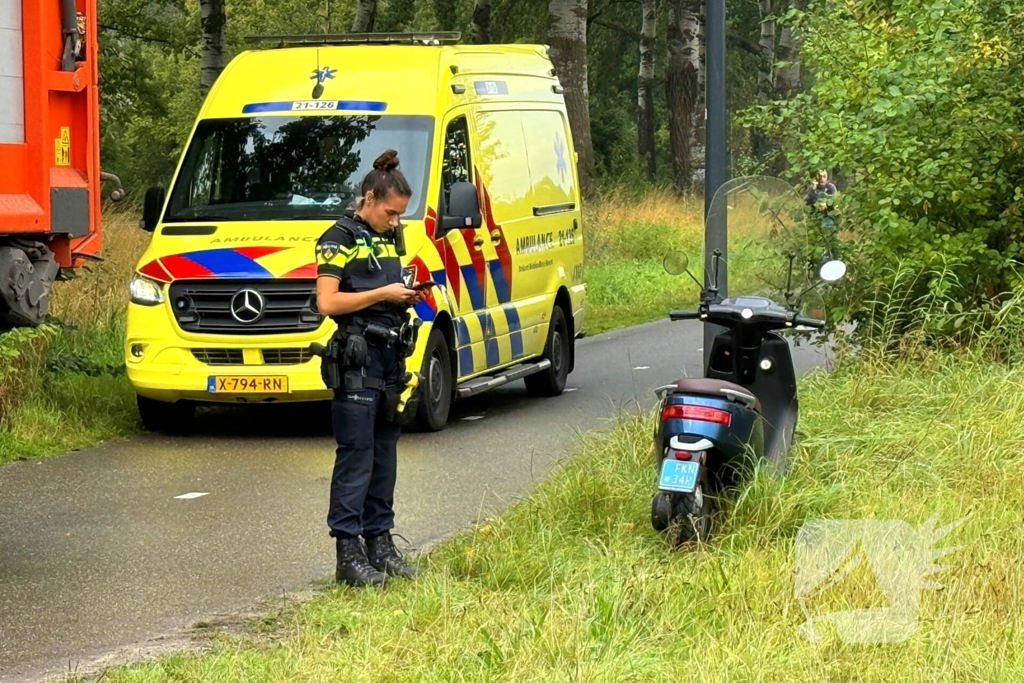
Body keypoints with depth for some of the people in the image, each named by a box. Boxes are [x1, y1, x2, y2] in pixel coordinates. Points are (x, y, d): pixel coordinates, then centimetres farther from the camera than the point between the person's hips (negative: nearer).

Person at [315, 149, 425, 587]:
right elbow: (327, 302, -15)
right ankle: (348, 554, -9)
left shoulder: (389, 239, 17)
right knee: (356, 455, -9)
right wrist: (383, 294, -15)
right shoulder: (339, 239, -7)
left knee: (385, 454, 11)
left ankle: (380, 542, 18)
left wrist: (407, 298, 6)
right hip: (356, 358, -8)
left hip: (389, 356, 8)